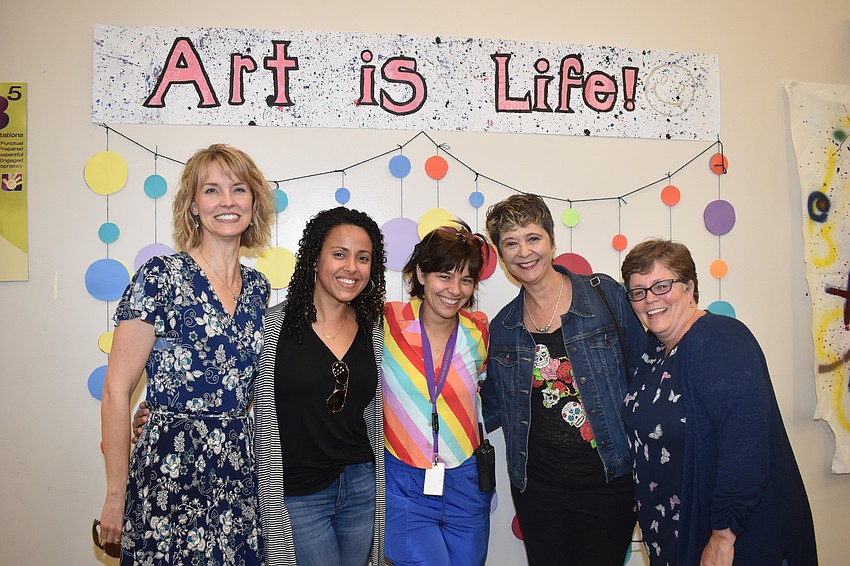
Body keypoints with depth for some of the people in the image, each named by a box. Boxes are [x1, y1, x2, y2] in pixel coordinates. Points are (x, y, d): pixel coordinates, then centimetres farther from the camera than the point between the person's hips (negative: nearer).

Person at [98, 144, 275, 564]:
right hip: (170, 471, -5)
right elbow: (116, 391, -10)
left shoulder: (258, 287, 6)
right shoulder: (161, 277, -11)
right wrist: (115, 495, -8)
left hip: (241, 470, 5)